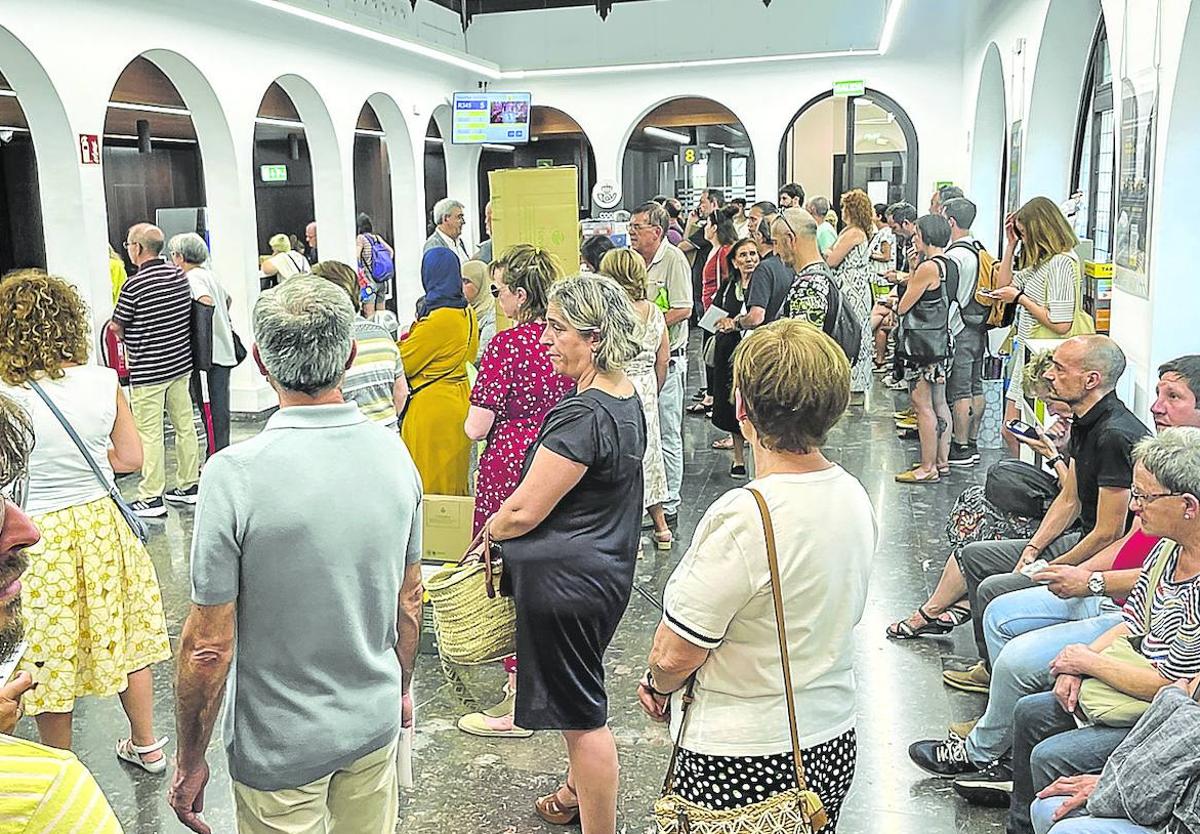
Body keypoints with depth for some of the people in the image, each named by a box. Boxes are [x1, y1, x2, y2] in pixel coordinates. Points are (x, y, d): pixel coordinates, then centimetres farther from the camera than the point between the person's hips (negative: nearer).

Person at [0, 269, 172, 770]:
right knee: (121, 635, 20)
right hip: (100, 522, 4)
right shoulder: (103, 382, -8)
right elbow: (131, 457, 1)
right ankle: (146, 744, 37)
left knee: (50, 654, 13)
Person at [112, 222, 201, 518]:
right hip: (181, 363, 7)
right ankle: (188, 486, 24)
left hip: (147, 371, -7)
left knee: (149, 434, 0)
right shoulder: (180, 275, 3)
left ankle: (151, 498, 7)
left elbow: (117, 327, -7)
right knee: (184, 425, 13)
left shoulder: (134, 286, -17)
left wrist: (124, 335, 17)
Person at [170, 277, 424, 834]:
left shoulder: (234, 474, -24)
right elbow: (409, 600, 3)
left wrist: (191, 759, -4)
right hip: (376, 720, 4)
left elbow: (209, 646, -19)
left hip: (282, 746, -4)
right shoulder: (393, 453, -9)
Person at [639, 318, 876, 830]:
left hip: (741, 762, -7)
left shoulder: (744, 519, -28)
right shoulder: (854, 497, -3)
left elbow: (675, 653, -22)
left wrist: (657, 685, 1)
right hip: (833, 743, 8)